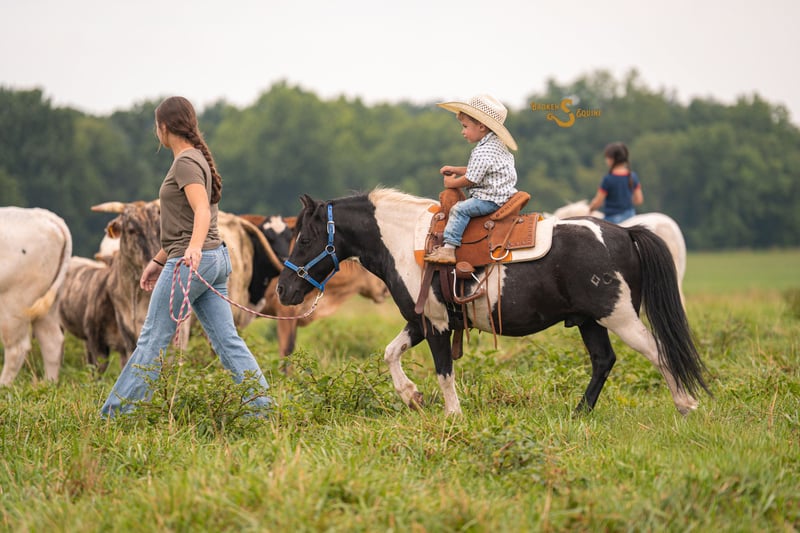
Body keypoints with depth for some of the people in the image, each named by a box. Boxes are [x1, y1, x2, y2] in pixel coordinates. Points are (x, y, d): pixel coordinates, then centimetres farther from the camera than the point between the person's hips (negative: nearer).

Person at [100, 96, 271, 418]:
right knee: (226, 340, 4)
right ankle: (262, 406, -2)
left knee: (152, 340, -2)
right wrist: (158, 261, 27)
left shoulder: (185, 162, -10)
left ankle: (114, 415, 4)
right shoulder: (197, 159, 19)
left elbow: (202, 212, -26)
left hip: (188, 263, -9)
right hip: (216, 259, 9)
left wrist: (194, 248, -42)